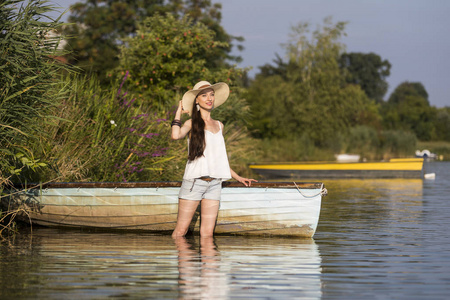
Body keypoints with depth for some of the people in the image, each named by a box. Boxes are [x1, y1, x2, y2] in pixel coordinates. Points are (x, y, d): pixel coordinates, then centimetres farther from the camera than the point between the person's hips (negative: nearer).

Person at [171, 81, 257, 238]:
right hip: (194, 181, -4)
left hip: (214, 183, 4)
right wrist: (179, 111, -4)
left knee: (207, 233, -1)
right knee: (181, 231, -6)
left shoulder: (219, 125, 17)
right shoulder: (192, 123, 2)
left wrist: (238, 177, 27)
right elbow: (176, 135, -21)